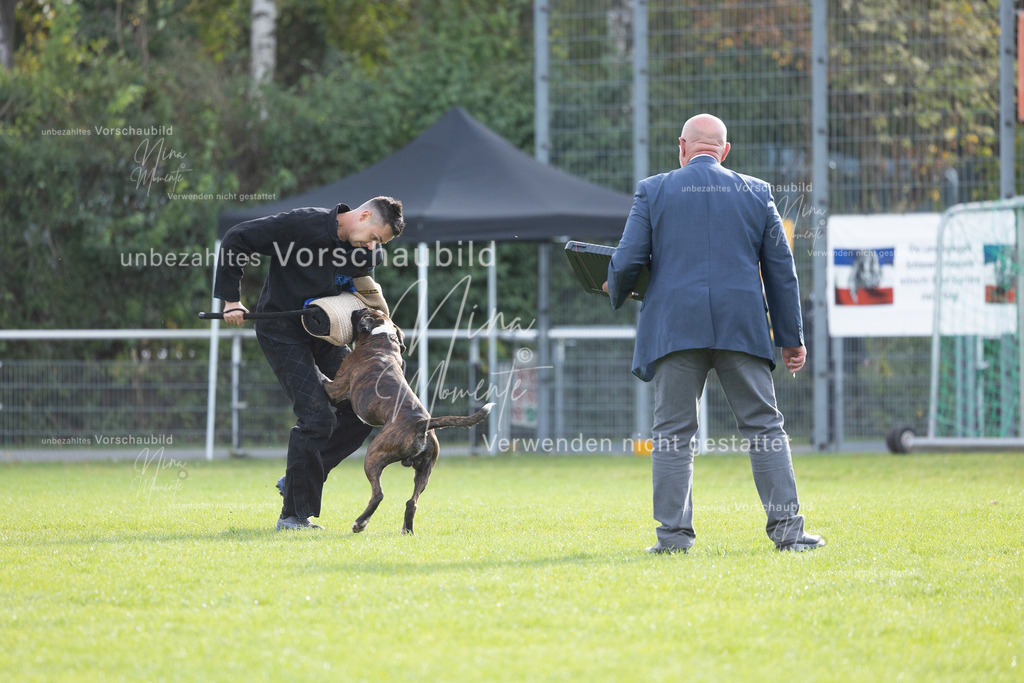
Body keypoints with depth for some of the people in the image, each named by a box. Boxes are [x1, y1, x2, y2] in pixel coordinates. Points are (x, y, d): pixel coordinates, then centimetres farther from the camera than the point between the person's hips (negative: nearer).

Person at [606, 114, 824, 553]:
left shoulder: (653, 191, 4)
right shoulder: (756, 193, 9)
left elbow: (627, 261, -1)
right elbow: (781, 270, 10)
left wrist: (617, 293, 22)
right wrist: (791, 338, 16)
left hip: (674, 327, -1)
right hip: (742, 329, 1)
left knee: (673, 432, 4)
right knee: (764, 427, 5)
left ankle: (674, 533, 0)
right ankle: (787, 529, -1)